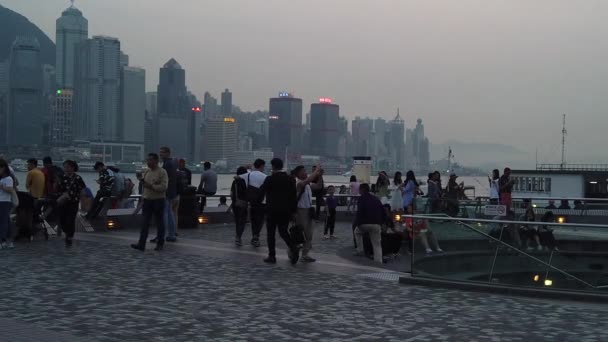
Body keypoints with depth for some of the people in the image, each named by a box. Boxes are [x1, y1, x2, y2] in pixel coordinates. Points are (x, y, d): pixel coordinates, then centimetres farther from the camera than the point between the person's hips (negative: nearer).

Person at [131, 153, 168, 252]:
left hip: (158, 200, -6)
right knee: (145, 223, -1)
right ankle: (141, 244, -4)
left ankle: (160, 244, 17)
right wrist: (142, 180, 3)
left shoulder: (162, 172, -8)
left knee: (160, 223, 6)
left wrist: (151, 186, -21)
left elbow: (164, 186, -17)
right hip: (147, 199, 6)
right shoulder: (147, 172, 12)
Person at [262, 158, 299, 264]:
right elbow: (294, 196, 5)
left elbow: (262, 193, -2)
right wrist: (293, 210, 11)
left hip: (272, 210, -4)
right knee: (283, 231, 14)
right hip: (286, 211, 4)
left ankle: (272, 256, 7)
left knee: (271, 233, 6)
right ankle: (293, 247, -9)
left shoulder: (270, 179, -10)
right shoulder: (290, 179, 3)